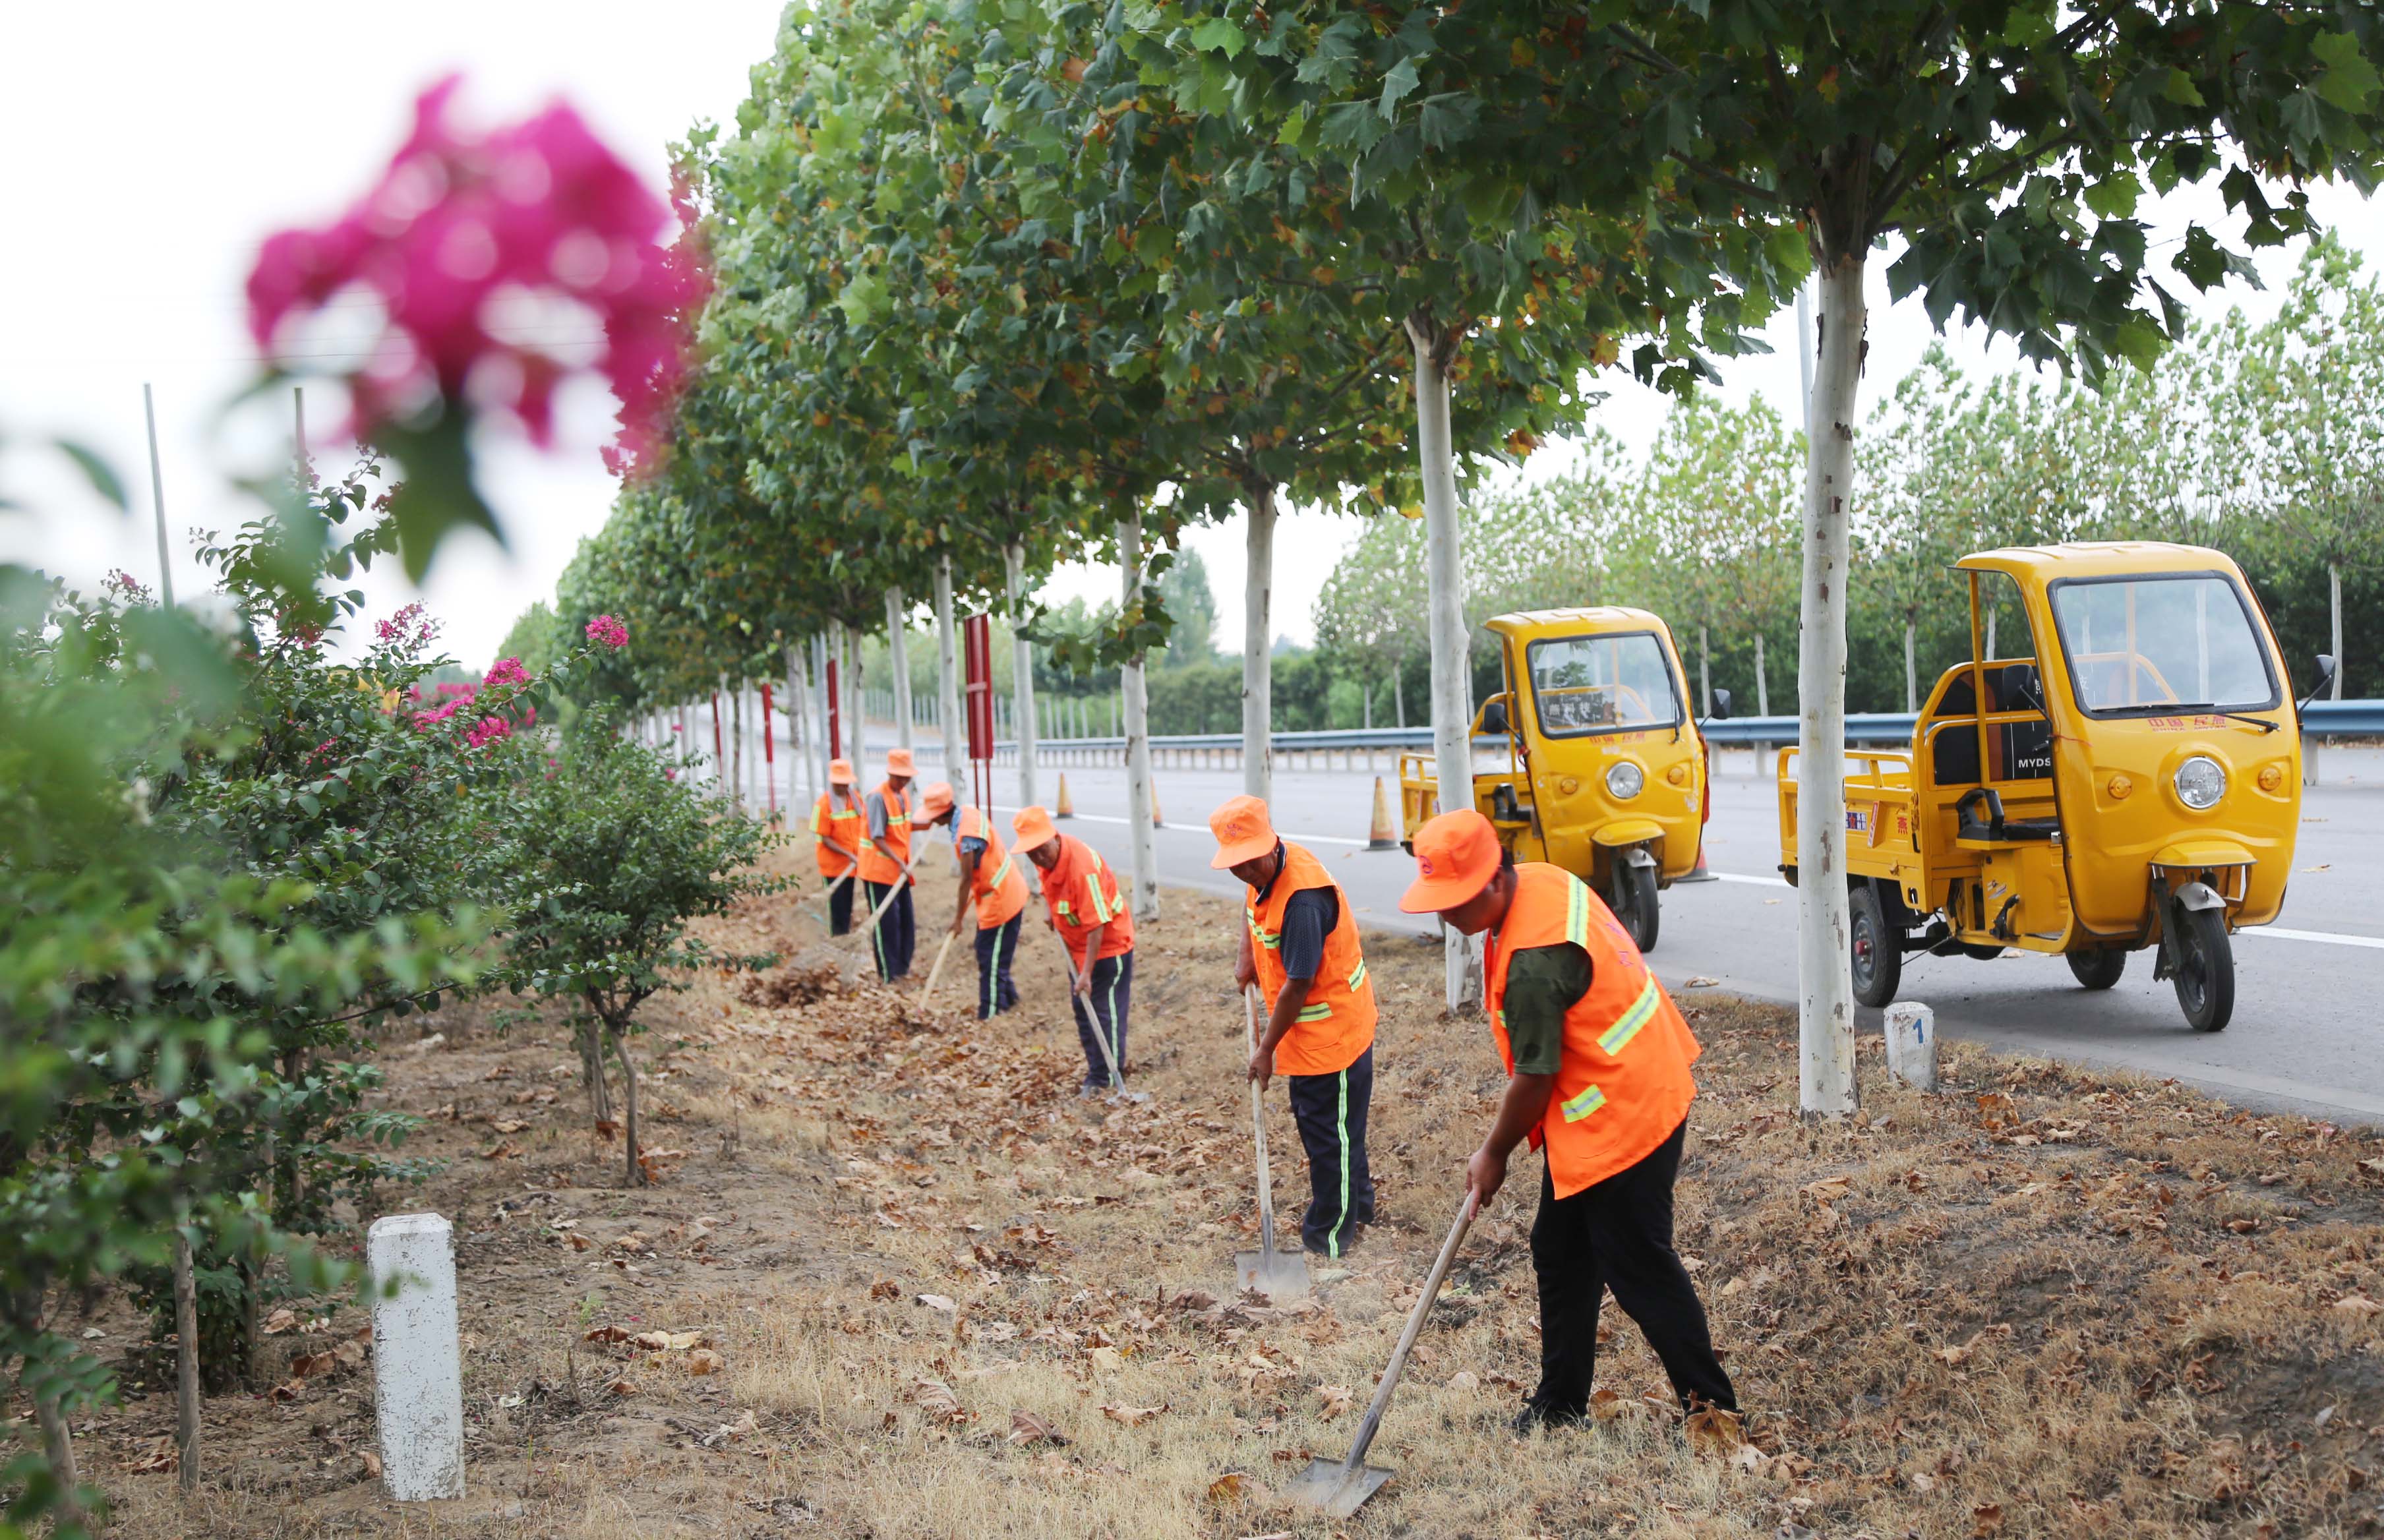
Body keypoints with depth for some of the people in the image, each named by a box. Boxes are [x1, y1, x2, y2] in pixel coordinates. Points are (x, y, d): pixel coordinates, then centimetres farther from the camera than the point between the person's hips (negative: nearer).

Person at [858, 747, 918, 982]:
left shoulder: (904, 794, 7)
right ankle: (888, 976, 3)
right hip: (880, 870, -8)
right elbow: (878, 839, -21)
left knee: (906, 919, 11)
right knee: (886, 922, -4)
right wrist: (899, 863, -23)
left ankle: (902, 967, 24)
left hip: (900, 869, 8)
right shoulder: (878, 797, -19)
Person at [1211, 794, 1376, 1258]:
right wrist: (1246, 956, 13)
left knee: (1329, 1136, 4)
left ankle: (1328, 1237, 18)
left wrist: (1266, 1049, -17)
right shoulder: (1267, 873, -2)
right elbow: (1253, 905, 25)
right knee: (1311, 1118, 24)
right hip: (1307, 1032, 10)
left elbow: (1297, 985, -27)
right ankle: (1357, 1207, 41)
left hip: (1331, 1029, -10)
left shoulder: (1302, 897, -32)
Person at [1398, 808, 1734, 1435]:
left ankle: (1711, 1403, 16)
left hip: (1618, 1122, -11)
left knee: (1640, 1270, 2)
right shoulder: (1542, 878, 0)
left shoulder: (1533, 962, -30)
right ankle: (1561, 1401, 28)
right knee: (1561, 1254, 17)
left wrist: (1494, 1154, -5)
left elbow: (1534, 1081, -21)